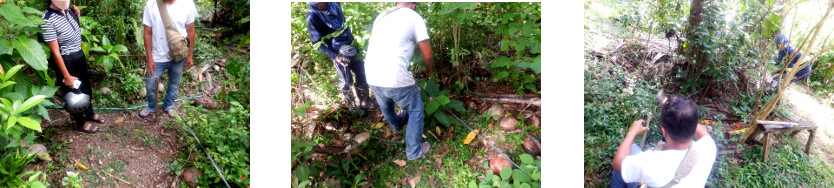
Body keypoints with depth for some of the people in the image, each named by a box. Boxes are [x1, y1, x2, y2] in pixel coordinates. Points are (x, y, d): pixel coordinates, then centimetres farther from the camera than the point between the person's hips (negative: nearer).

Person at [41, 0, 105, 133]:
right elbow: (55, 51, -23)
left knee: (86, 87, 25)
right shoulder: (47, 21, -27)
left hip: (79, 55, 7)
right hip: (66, 62, -7)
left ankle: (89, 113, 48)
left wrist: (76, 15, -4)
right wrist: (66, 76, -20)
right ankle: (81, 122, 32)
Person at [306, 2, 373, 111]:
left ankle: (365, 102, 30)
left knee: (361, 74, 13)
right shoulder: (312, 16, -18)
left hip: (351, 45, 6)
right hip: (338, 53, -5)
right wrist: (335, 57, -23)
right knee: (347, 81, 5)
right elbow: (318, 43, -16)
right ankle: (351, 106, 27)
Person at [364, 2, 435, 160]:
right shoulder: (414, 18, -1)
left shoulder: (381, 16, 17)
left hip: (372, 77, 6)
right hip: (396, 79, -6)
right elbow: (428, 55, -1)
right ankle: (414, 151, 27)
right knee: (415, 110, 19)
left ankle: (397, 124, 64)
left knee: (386, 106, 35)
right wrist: (428, 71, 22)